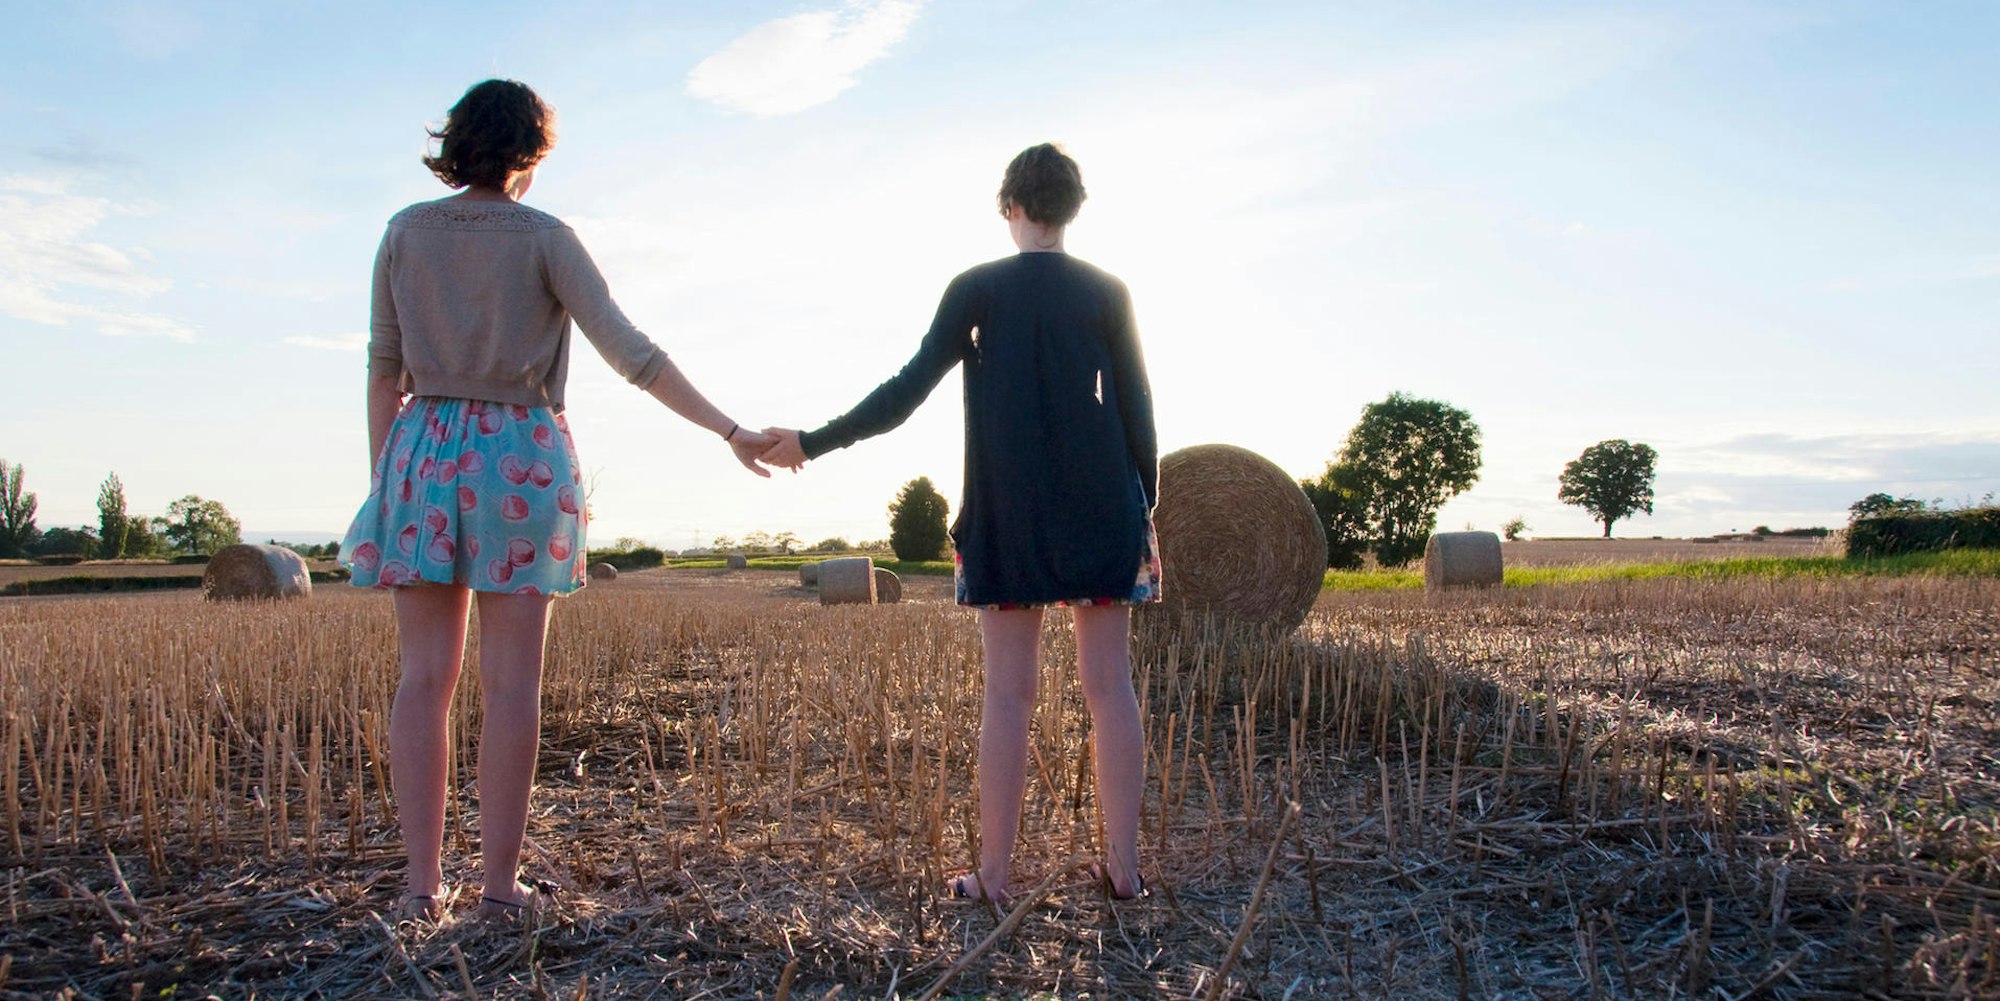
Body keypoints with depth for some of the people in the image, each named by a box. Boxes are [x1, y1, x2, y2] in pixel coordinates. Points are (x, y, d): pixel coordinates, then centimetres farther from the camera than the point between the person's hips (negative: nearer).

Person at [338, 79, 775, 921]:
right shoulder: (544, 237, -1)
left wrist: (383, 478, 14)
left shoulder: (406, 231, 9)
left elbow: (384, 369, 8)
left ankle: (422, 883, 6)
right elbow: (631, 353, -9)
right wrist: (731, 431, -8)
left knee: (425, 678, 5)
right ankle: (500, 883, 4)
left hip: (425, 452, 3)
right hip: (520, 457, -3)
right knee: (510, 681, 0)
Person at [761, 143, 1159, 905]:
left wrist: (813, 443, 1)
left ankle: (992, 872, 5)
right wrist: (1145, 511, 12)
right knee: (1109, 685, 4)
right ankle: (1123, 864, 8)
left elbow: (906, 391, -5)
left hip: (1007, 513, -1)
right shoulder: (1108, 292, 6)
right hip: (1101, 508, 1)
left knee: (1008, 691, 1)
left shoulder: (975, 289, 1)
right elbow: (1138, 411, 4)